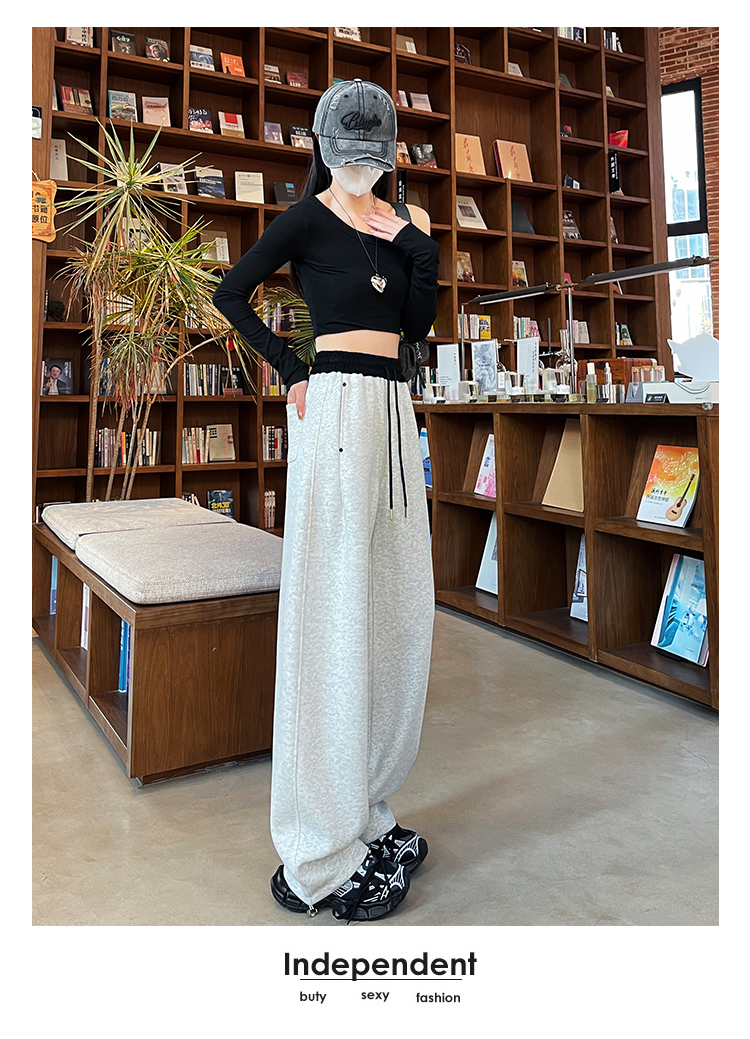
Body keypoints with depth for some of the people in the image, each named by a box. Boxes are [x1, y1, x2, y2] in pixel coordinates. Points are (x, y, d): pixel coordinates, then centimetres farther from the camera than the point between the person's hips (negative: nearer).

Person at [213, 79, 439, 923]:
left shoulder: (400, 222, 19)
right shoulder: (309, 218, 1)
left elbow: (416, 324, 12)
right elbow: (231, 294, 1)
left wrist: (421, 249, 1)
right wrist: (289, 369, -4)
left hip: (393, 405, 8)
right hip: (338, 402, -7)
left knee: (397, 601, 7)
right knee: (335, 605, -9)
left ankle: (366, 806, 22)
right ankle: (326, 856, 1)